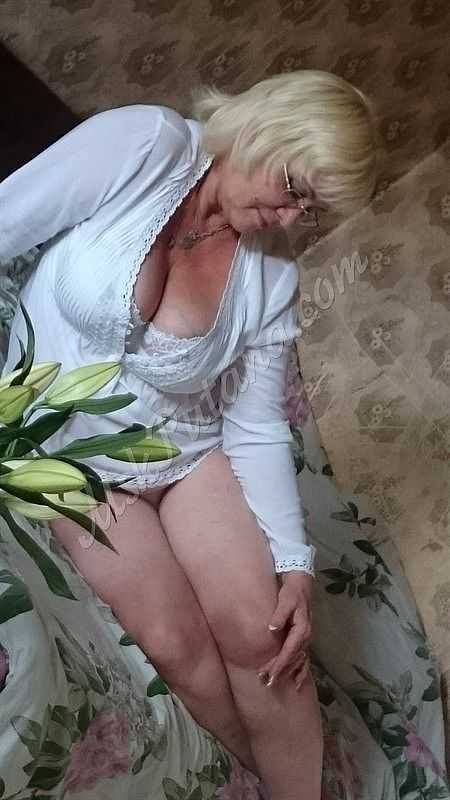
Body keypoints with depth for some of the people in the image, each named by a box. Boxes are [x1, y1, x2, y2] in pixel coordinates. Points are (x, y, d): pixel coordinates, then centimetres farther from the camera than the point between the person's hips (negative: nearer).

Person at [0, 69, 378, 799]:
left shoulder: (273, 278, -9)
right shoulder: (144, 144, -19)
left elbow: (257, 430, -4)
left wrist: (296, 563, -13)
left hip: (190, 449, 2)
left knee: (262, 634, -12)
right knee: (177, 644, -10)